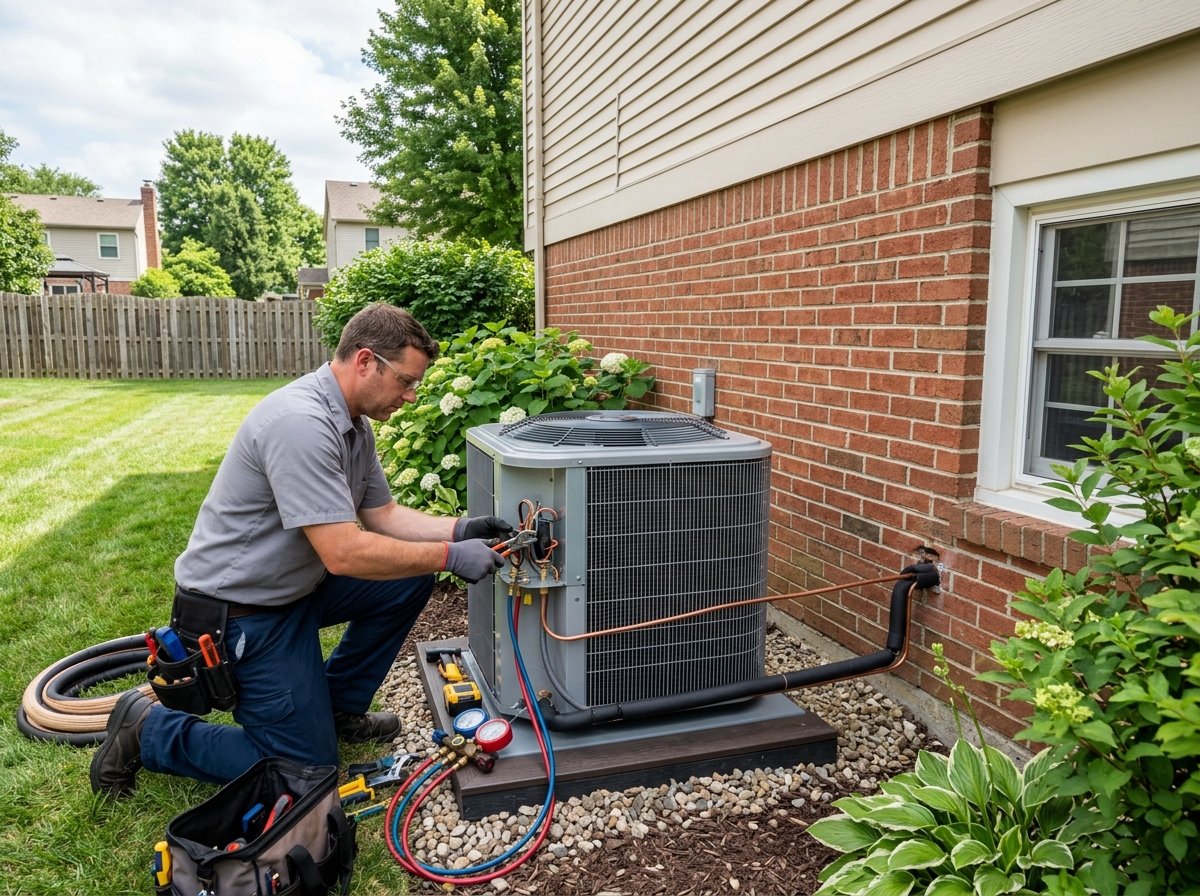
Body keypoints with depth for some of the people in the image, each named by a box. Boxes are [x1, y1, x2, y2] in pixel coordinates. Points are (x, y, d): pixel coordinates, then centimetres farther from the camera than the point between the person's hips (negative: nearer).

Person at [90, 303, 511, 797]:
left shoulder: (353, 424, 2)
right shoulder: (301, 423, -30)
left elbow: (382, 515, 8)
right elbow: (343, 553, -32)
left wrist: (459, 529, -6)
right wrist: (450, 556, -25)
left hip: (294, 584, 9)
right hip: (239, 610, -9)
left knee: (410, 579, 2)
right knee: (308, 770, -2)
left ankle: (337, 706, 18)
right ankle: (147, 729, 12)